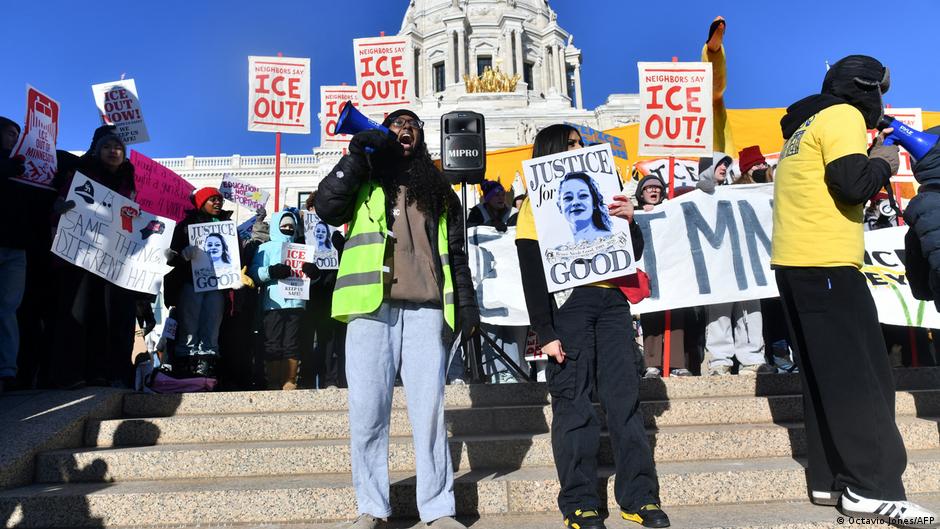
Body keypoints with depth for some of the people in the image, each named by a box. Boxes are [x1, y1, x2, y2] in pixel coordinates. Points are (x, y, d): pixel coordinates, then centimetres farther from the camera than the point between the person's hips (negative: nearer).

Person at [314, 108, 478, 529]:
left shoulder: (439, 191, 20)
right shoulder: (363, 181, 17)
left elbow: (456, 254, 17)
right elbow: (326, 207, -3)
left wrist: (467, 304, 7)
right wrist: (356, 155, -4)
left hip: (425, 309, 1)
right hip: (371, 307, -1)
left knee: (429, 408, -1)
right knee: (367, 410, -1)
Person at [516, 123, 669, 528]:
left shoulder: (596, 192, 21)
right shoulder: (536, 204, 6)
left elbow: (633, 253, 19)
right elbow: (532, 276, -4)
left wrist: (629, 221, -1)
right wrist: (546, 333, -11)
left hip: (611, 301, 5)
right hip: (566, 303, -4)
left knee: (625, 397, 4)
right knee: (573, 404, -3)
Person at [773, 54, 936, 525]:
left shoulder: (805, 125, 24)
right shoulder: (843, 115, -4)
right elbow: (853, 184, -18)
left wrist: (870, 161, 17)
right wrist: (882, 162, 1)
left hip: (795, 263, 9)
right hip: (826, 264, -9)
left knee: (825, 376, 10)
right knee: (860, 376, -6)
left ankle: (830, 479, 13)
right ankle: (873, 488, -3)